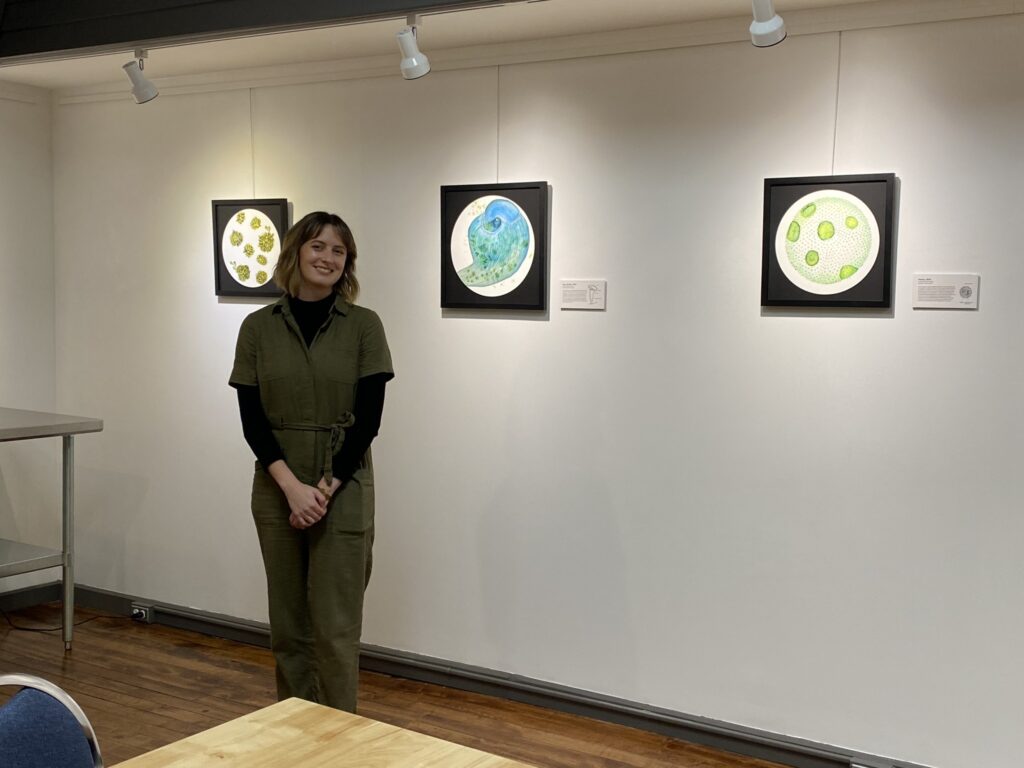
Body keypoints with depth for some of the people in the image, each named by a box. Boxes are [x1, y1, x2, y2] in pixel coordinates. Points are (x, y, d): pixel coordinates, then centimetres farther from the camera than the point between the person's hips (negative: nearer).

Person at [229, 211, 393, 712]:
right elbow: (251, 419, -3)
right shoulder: (258, 327, 1)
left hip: (344, 491, -2)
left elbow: (369, 419, -6)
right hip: (277, 492, 2)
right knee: (288, 624, 11)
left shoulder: (364, 326, -4)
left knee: (335, 626, -1)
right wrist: (292, 487, -14)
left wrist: (326, 489, -13)